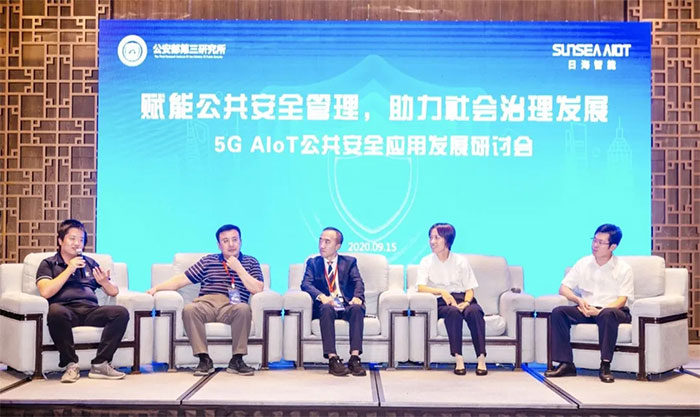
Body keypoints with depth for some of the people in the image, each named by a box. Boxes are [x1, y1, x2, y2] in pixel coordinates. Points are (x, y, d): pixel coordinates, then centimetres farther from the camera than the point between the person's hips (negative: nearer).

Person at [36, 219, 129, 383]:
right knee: (55, 311, -39)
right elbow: (45, 292, -4)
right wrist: (69, 269, -4)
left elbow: (114, 291, 21)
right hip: (66, 310, -3)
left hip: (90, 310, 3)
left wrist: (104, 282, -3)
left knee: (121, 312, -25)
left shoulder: (90, 263, 26)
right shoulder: (48, 264, 16)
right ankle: (71, 364, -24)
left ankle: (100, 364, -24)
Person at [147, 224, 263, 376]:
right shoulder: (208, 261, 23)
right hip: (206, 303, 1)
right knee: (189, 309, -33)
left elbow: (257, 289, 4)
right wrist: (157, 288, 6)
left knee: (244, 309, -36)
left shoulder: (251, 262, 19)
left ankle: (237, 360, -25)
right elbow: (182, 279, 19)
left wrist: (239, 269, -1)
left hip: (231, 306, -1)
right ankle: (204, 359, -24)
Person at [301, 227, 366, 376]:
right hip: (326, 307, -1)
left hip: (346, 307, 1)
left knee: (357, 308, -32)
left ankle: (355, 358, -37)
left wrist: (357, 297, -22)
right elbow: (305, 284, -2)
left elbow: (358, 282, 2)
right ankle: (333, 359, -39)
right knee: (326, 308, -35)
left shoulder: (349, 262, 17)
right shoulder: (313, 263, 15)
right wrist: (321, 296, -23)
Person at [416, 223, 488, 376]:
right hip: (442, 302, -1)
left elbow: (470, 289, 8)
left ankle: (481, 359, -35)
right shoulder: (426, 262, 10)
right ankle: (458, 359, -36)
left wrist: (466, 302, -14)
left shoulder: (461, 261, 13)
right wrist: (441, 291, -22)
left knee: (474, 311, -33)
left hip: (462, 298, 1)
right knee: (453, 311, -35)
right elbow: (421, 287, -5)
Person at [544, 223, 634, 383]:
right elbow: (563, 288, 8)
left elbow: (622, 299, -10)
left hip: (611, 309, -4)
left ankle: (605, 365, -33)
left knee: (608, 314, -39)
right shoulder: (583, 263, 11)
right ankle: (566, 364, -23)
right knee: (558, 312, -22)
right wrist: (578, 300, -14)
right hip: (586, 309, 4)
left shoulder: (623, 268, 0)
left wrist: (599, 311, -26)